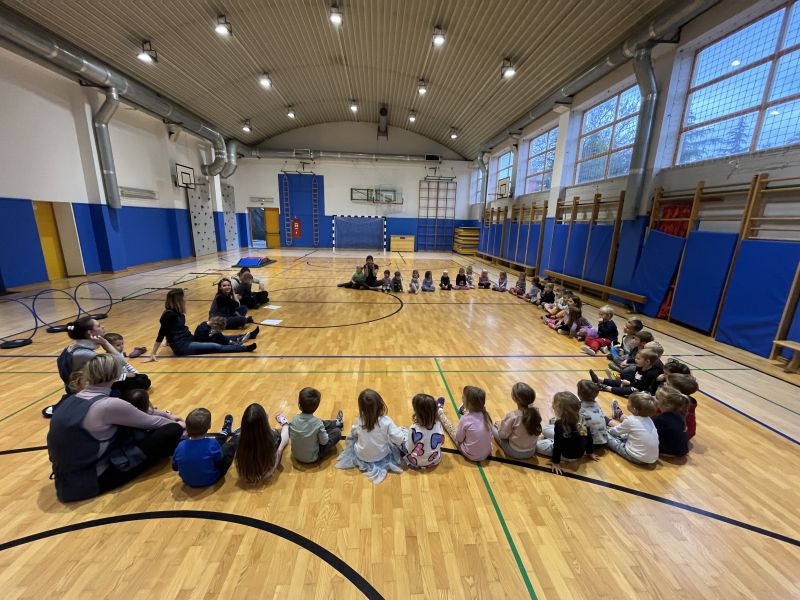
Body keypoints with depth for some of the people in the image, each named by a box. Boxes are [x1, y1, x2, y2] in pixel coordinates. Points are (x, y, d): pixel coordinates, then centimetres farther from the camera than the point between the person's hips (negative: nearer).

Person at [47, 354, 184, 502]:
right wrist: (171, 421, 14)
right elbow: (149, 422, -7)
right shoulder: (109, 405, -23)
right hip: (92, 480, -8)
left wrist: (166, 417, 21)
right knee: (172, 430, -9)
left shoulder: (72, 399, 3)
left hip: (66, 479, 8)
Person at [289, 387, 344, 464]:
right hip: (312, 458, -5)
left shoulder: (294, 420, -17)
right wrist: (324, 432, 3)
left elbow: (290, 436, 0)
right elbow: (324, 442, -17)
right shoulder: (317, 423, -29)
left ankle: (337, 423, 42)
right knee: (337, 432, 5)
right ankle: (338, 424, 37)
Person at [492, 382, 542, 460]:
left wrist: (499, 425, 3)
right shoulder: (535, 412, -15)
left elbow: (503, 435, -17)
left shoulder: (513, 416, -29)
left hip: (515, 453, -5)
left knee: (494, 427, 10)